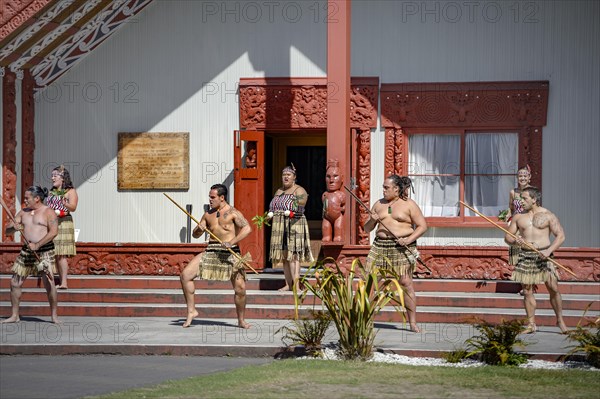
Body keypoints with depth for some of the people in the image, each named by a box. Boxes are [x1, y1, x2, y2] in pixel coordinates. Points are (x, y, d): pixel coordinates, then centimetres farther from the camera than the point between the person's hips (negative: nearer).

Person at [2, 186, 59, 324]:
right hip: (26, 251, 6)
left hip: (44, 251, -6)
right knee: (15, 283, 3)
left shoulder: (48, 212, -2)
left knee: (49, 282, -14)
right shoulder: (23, 212, 15)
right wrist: (14, 227, -10)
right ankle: (15, 315, 14)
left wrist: (37, 245, -21)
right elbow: (7, 230, 14)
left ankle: (54, 316, -4)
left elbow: (53, 232, -14)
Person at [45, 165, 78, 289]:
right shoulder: (51, 192, 19)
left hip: (64, 223, -6)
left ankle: (64, 282, -14)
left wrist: (66, 204, -34)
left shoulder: (70, 191, -1)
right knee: (56, 255, 2)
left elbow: (73, 208, -15)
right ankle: (61, 282, 4)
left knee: (62, 254, -12)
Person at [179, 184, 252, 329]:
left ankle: (241, 320, 9)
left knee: (240, 288, -12)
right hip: (211, 252, 5)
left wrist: (232, 242, -25)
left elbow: (247, 228, -15)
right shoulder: (208, 214, 15)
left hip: (230, 253, -5)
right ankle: (191, 311, 2)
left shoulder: (233, 213, -2)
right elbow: (195, 235, 20)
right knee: (185, 275, -8)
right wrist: (199, 229, -4)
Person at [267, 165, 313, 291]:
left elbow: (300, 205, -19)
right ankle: (288, 284, 9)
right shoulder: (279, 191, 19)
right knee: (284, 256, 6)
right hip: (279, 227, 7)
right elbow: (273, 207, 25)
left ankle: (296, 284, -18)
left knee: (293, 255, -14)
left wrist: (297, 209, -38)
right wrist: (268, 215, 7)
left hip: (294, 226, -7)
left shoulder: (299, 191, -4)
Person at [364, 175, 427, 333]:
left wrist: (409, 239, -15)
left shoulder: (409, 204, 3)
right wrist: (372, 220, -4)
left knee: (405, 283, -8)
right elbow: (367, 229, 18)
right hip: (380, 246, 4)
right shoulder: (379, 204, 16)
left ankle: (413, 323, -3)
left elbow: (422, 226, 0)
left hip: (402, 248, -4)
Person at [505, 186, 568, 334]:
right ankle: (531, 324, 10)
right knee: (527, 291, 2)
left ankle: (560, 320, 10)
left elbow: (560, 236, -3)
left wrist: (549, 251, -18)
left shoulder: (548, 216, 1)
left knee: (553, 289, -6)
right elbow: (507, 237, 12)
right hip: (525, 256, 3)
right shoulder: (518, 217, 11)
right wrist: (514, 240, -12)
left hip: (543, 256, -3)